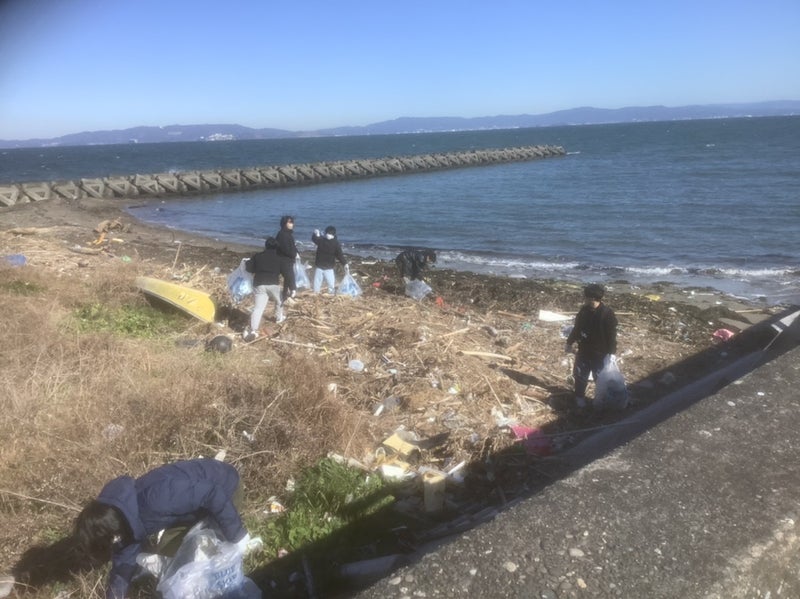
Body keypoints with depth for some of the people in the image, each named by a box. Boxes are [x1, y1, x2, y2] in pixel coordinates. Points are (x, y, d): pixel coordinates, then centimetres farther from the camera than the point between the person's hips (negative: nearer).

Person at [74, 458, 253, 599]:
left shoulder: (155, 499, -40)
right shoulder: (121, 516, -10)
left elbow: (213, 495, -39)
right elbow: (124, 558, 4)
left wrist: (236, 535, -31)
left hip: (222, 484, -8)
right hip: (197, 488, 8)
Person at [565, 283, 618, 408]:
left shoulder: (607, 314, -19)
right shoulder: (584, 310, -3)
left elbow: (612, 335, -14)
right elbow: (577, 328, 10)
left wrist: (612, 352, -16)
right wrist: (569, 343, 16)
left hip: (600, 353, -4)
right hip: (583, 351, 4)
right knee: (581, 375, 14)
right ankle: (580, 396, 34)